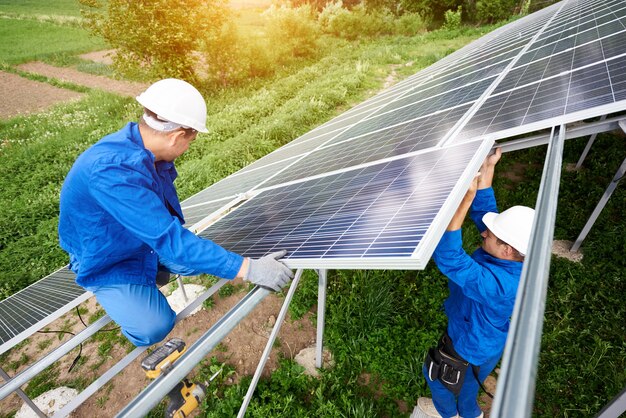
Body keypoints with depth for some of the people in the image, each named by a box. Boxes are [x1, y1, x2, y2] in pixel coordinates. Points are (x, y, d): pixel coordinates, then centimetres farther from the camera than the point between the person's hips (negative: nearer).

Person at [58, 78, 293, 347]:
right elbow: (168, 237, -42)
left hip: (147, 240, 7)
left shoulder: (149, 152, -13)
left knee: (203, 256, -1)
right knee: (154, 327, -19)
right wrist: (248, 269, -44)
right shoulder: (112, 169, -38)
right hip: (105, 260, -7)